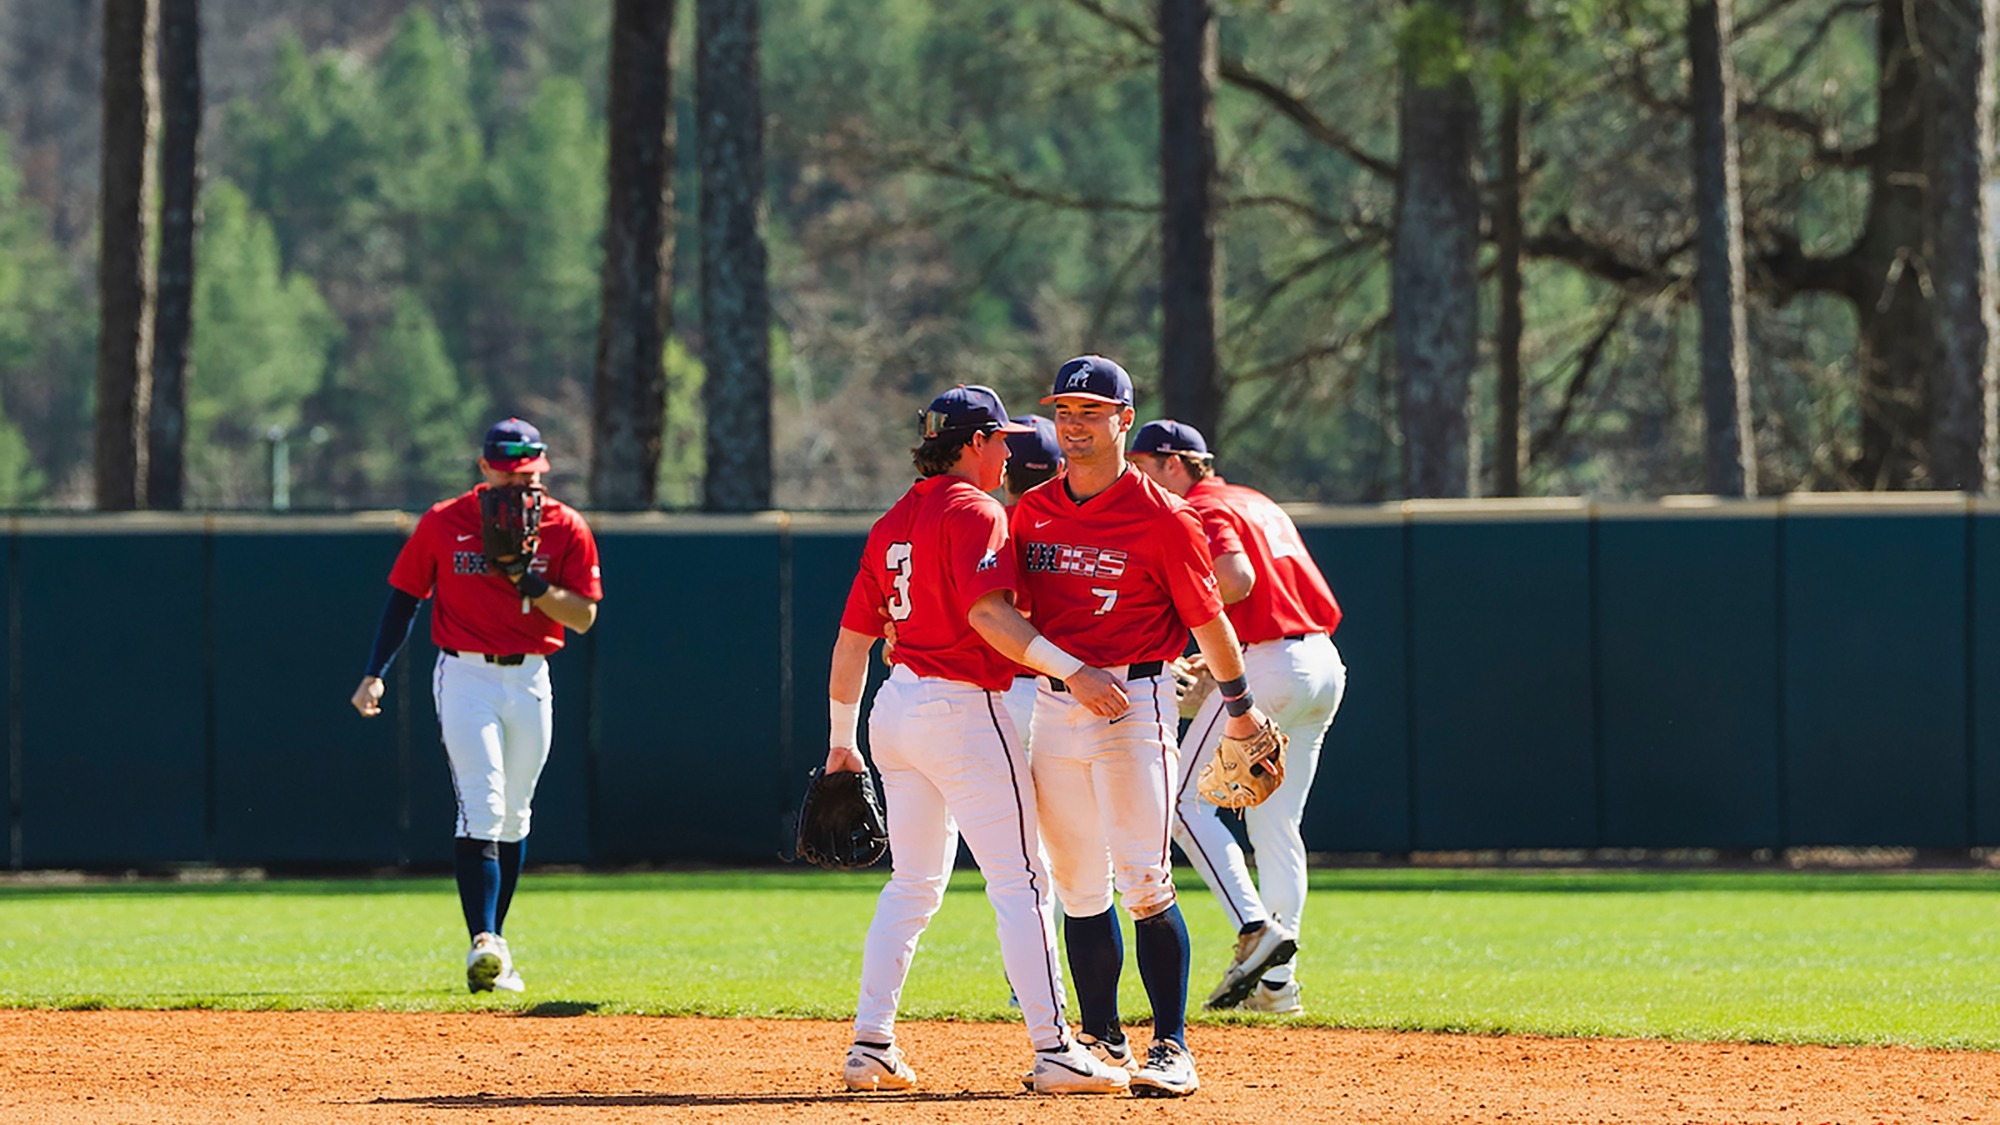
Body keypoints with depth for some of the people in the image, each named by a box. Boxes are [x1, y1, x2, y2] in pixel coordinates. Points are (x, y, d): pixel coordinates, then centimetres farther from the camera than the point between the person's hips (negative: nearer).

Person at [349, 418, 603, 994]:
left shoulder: (566, 529, 0)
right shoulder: (443, 524, -3)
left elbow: (584, 616, -5)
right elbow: (404, 597, 6)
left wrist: (530, 581, -20)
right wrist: (375, 674, -1)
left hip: (530, 680, 3)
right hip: (466, 676, -3)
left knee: (514, 817, 10)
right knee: (481, 811, -16)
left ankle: (494, 950, 19)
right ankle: (484, 945, -23)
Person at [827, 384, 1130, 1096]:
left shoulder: (893, 524, 14)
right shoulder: (972, 513, -10)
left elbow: (852, 639, 16)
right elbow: (987, 613, -25)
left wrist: (842, 741, 22)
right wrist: (1071, 671, -31)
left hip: (895, 708, 8)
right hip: (964, 709, -8)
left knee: (913, 886, 16)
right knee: (1018, 882, -7)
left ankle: (870, 1044, 12)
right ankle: (1054, 1050, -11)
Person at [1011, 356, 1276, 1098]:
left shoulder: (1161, 518, -8)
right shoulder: (1033, 511, 9)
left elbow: (1207, 618, -1)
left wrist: (1241, 708, 5)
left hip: (1133, 703, -6)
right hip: (1054, 704, 6)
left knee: (1142, 882, -11)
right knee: (1077, 887, 9)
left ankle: (1172, 1048, -8)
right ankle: (1101, 1041, 18)